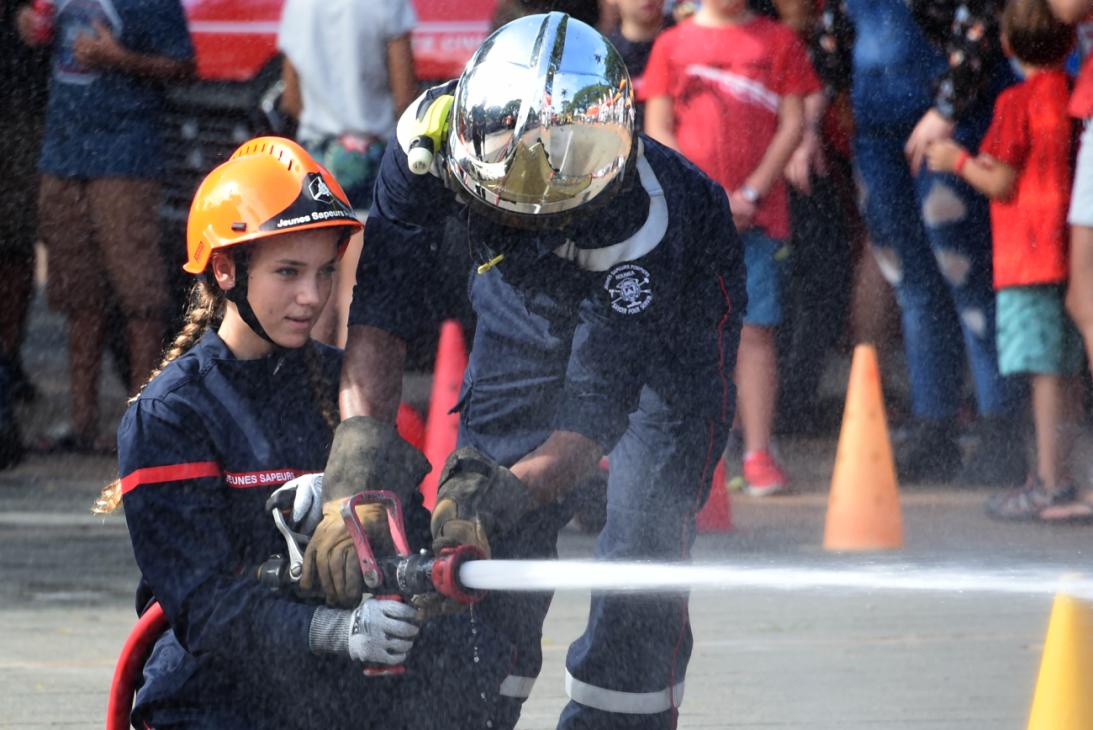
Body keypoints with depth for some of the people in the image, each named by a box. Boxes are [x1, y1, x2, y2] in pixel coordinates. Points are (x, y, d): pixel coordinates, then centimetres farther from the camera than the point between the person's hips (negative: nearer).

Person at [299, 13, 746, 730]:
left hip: (670, 313, -3)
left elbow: (596, 409, -38)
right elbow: (381, 299, -29)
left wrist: (494, 498, -51)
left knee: (641, 556, -14)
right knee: (483, 557, -4)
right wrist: (359, 467, -39)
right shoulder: (432, 132, -32)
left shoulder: (640, 215, -41)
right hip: (531, 297, 4)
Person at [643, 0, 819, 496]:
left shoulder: (777, 41, 7)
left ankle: (758, 454, -3)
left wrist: (751, 193, -6)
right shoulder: (673, 45, 8)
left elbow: (793, 123, 3)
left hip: (758, 212, -1)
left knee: (754, 331, -4)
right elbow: (657, 129, 4)